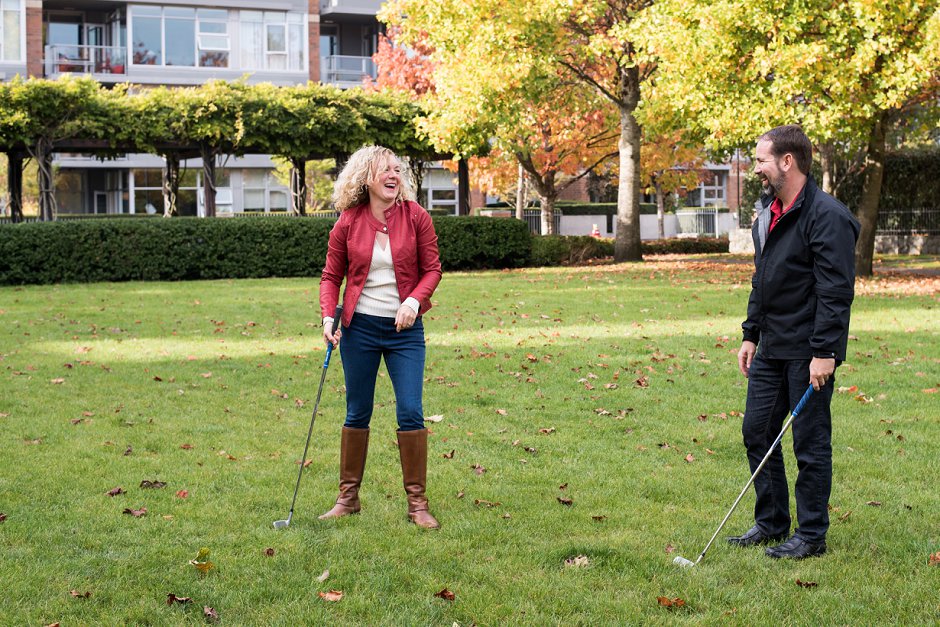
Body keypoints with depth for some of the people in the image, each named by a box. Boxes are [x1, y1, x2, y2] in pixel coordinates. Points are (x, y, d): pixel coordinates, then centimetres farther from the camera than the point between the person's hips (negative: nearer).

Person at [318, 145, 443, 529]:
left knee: (411, 412, -6)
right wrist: (328, 316, -10)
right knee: (357, 413, 9)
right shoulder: (348, 222, -3)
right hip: (360, 326, 1)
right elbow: (331, 276, 5)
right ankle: (348, 496, 22)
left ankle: (417, 501, 5)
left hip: (405, 328, -1)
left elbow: (432, 268, 0)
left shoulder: (415, 216, -4)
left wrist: (414, 299, -18)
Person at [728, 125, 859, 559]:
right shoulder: (768, 211, 13)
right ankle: (771, 523, 25)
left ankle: (811, 535, 11)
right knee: (757, 432, 12)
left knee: (810, 443, 0)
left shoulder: (827, 216, -16)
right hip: (771, 349, 9)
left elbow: (836, 291, -20)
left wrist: (824, 351, -23)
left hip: (807, 354, -9)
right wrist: (751, 335, 18)